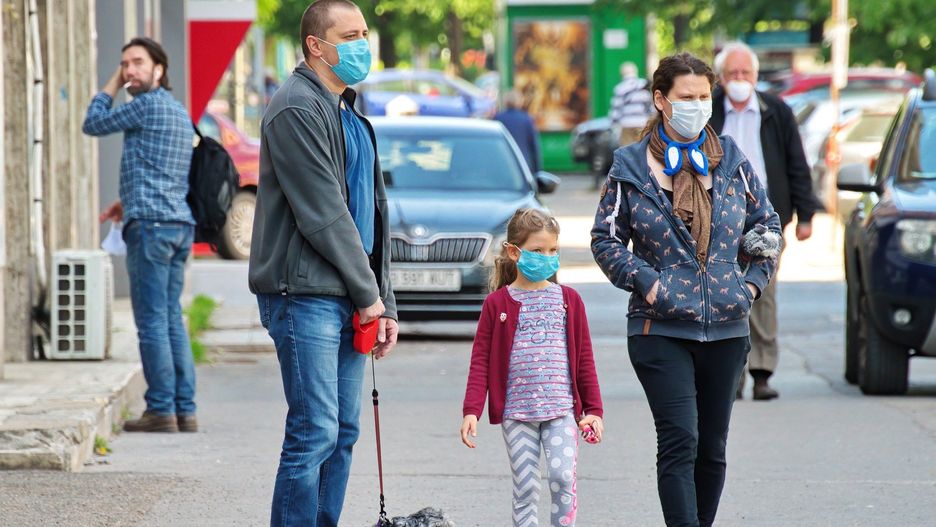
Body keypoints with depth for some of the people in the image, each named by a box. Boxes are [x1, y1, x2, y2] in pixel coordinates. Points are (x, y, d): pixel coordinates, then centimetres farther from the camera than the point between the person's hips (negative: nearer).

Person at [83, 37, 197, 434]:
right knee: (172, 320, 9)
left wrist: (111, 87, 14)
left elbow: (93, 124, 3)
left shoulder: (148, 105, -8)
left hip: (150, 223, -9)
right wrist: (130, 201, 27)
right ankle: (185, 410, 6)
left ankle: (161, 410, -9)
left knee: (152, 321, -7)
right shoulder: (180, 113, 20)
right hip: (181, 223, 9)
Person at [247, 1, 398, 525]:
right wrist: (369, 294, -9)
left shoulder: (352, 116, 19)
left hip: (348, 301, 9)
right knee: (314, 434, -10)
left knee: (343, 433, 9)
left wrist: (385, 304, 15)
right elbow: (323, 215, -15)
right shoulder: (297, 109, -11)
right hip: (306, 297, -9)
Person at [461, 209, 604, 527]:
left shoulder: (568, 300, 8)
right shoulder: (498, 304, 4)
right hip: (516, 412, 0)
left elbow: (584, 358, 11)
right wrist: (471, 411, -7)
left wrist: (593, 410, 7)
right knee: (525, 488, 1)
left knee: (562, 476, -14)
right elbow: (481, 361, 2)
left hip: (561, 410, 0)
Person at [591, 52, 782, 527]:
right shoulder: (631, 168, 0)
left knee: (711, 448, 10)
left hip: (726, 327, 4)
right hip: (660, 328, -4)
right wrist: (646, 283, -9)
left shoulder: (732, 163, 8)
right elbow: (605, 239, 3)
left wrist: (754, 282, 6)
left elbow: (767, 225, 18)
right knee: (679, 442, -14)